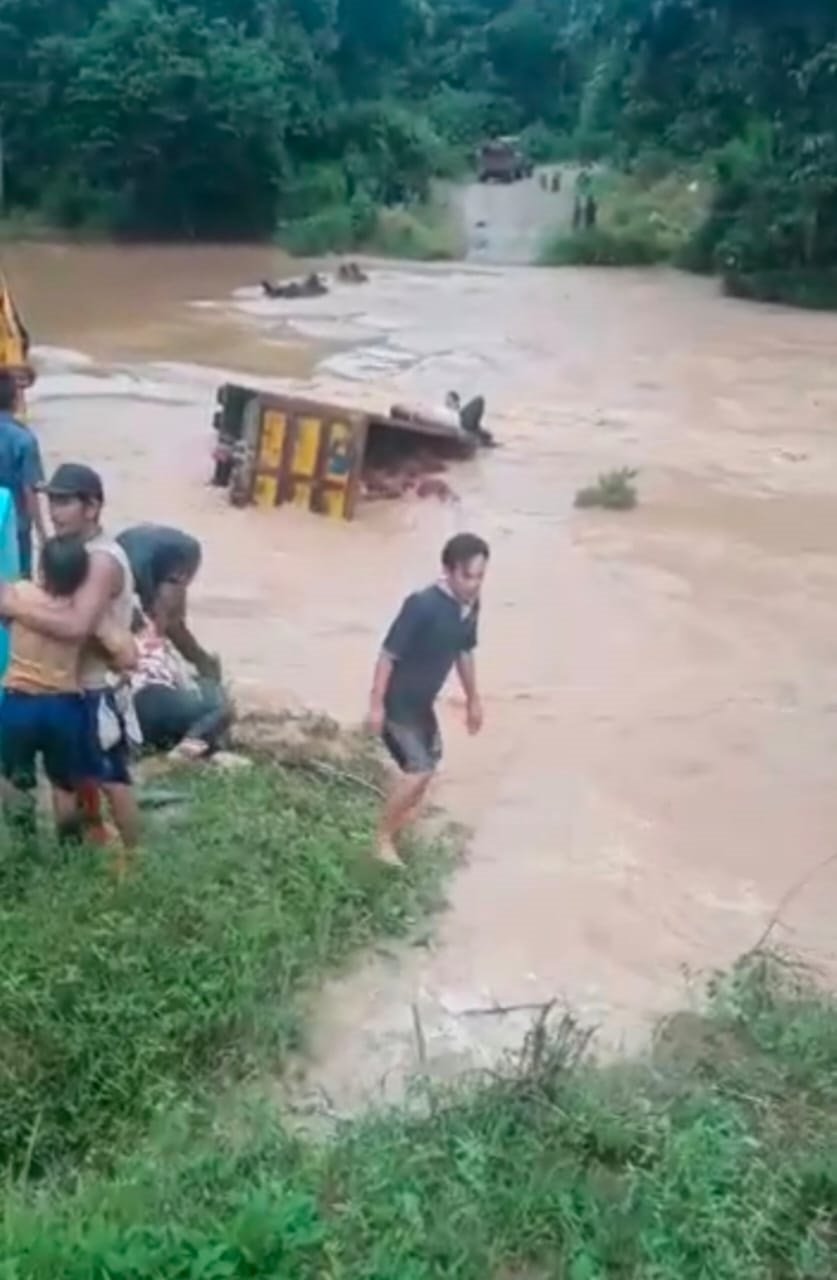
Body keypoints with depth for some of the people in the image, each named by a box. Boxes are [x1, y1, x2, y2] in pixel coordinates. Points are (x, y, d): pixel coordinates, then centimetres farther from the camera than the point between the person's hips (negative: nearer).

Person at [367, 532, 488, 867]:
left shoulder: (470, 606, -4)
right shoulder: (422, 605, -29)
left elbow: (464, 652, 12)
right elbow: (389, 654, -24)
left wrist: (473, 699, 18)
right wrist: (376, 704, -22)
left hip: (422, 701, 9)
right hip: (397, 701, -9)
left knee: (429, 762, 19)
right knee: (418, 770, -11)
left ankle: (398, 822, 41)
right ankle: (383, 839, 7)